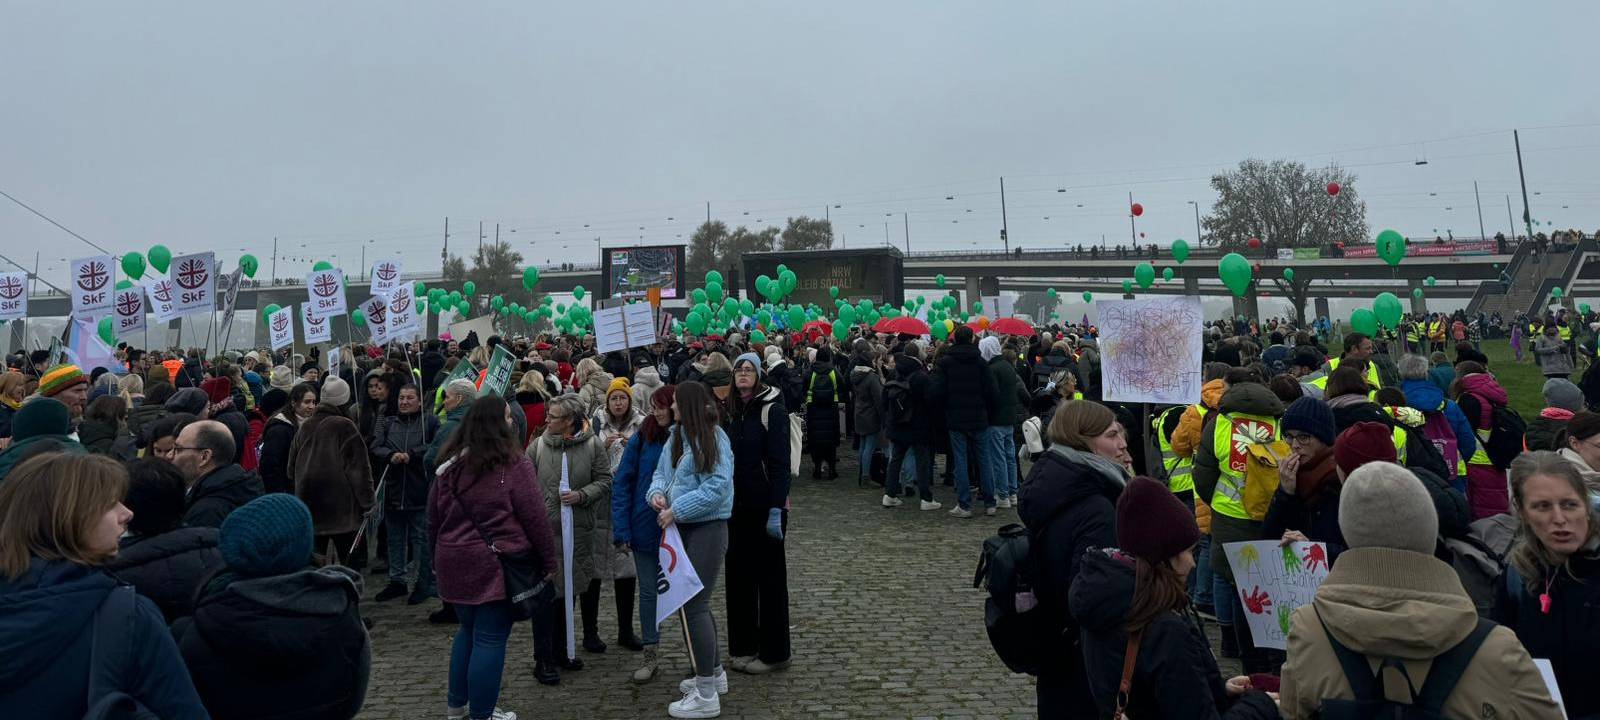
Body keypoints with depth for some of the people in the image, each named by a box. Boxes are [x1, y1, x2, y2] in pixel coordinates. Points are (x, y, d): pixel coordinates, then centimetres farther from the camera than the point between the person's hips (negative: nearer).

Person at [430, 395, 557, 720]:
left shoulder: (449, 464, 5)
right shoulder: (514, 464, -13)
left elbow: (433, 519, 14)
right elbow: (535, 518, -11)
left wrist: (438, 558, 26)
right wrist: (549, 561, -1)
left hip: (455, 561, 7)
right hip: (496, 565, -6)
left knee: (468, 630, 23)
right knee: (490, 638, 3)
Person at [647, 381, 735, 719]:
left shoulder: (714, 439, -17)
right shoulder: (676, 437, 8)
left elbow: (715, 489, -22)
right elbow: (662, 472, 13)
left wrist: (676, 511, -20)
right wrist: (657, 493, -9)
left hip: (707, 529, -9)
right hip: (682, 528, 9)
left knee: (695, 605, -6)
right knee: (694, 602, 18)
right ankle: (714, 673, 36)